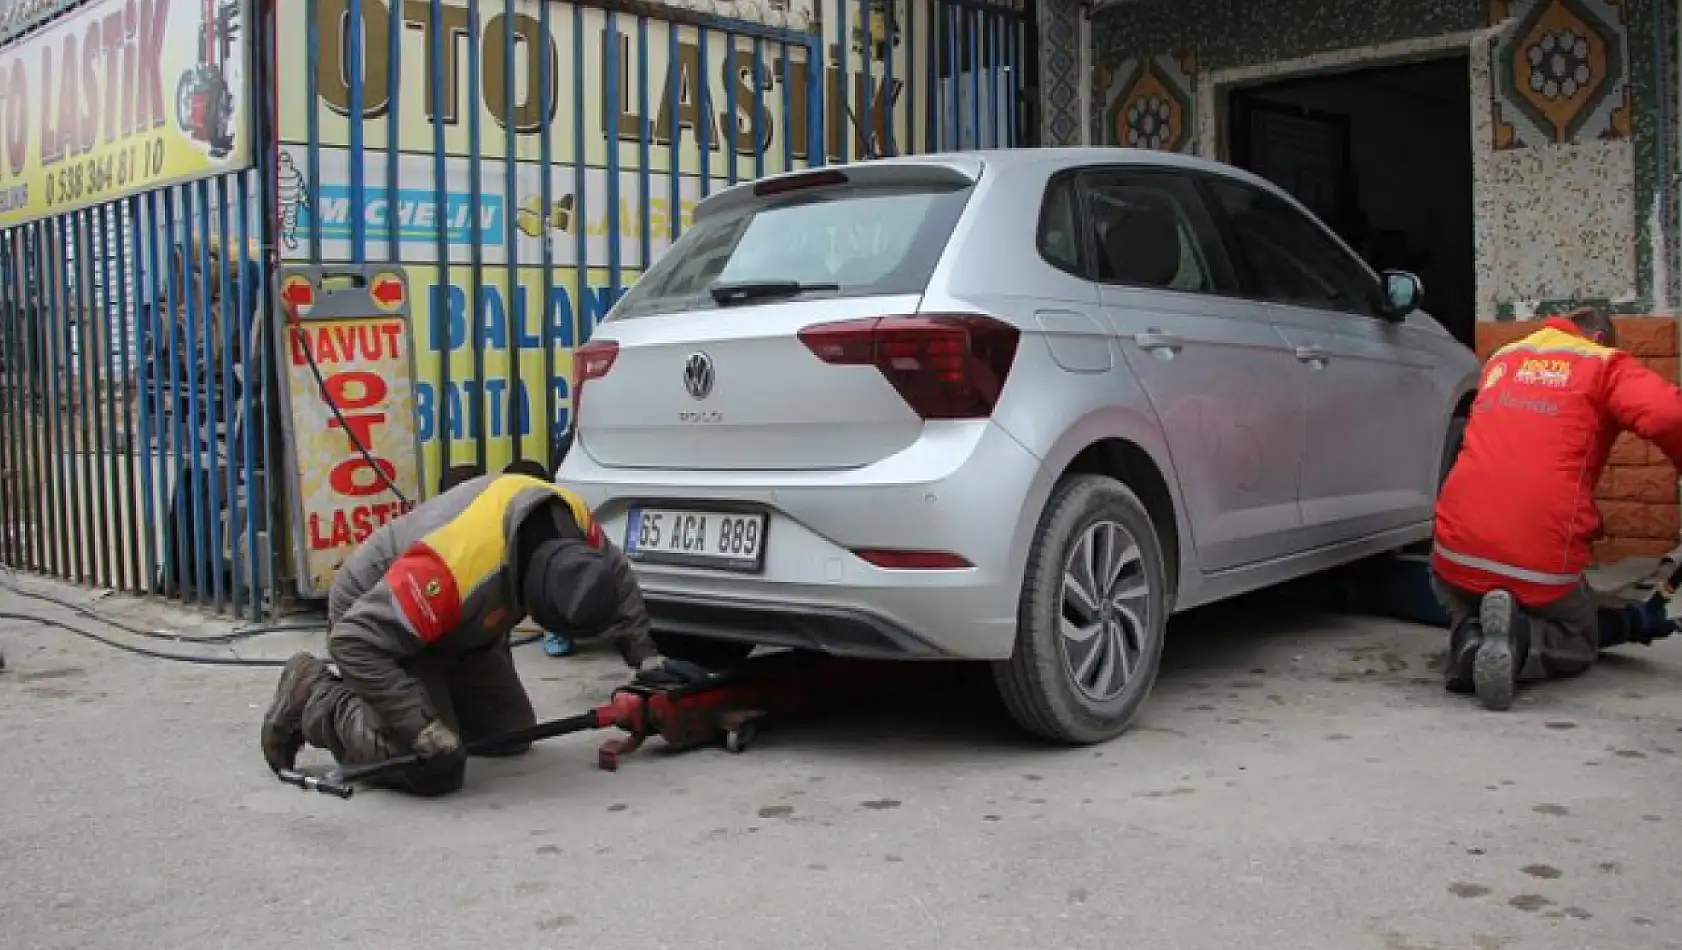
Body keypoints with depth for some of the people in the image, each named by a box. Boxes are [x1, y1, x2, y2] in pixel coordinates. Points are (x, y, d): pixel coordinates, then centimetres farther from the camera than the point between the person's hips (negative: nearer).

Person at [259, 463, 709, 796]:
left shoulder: (571, 517, -22)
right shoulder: (457, 565, -44)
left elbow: (615, 579, 0)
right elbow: (356, 641, -39)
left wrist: (646, 657, -3)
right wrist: (420, 726, -39)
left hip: (458, 625, 7)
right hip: (372, 617, -7)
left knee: (512, 736, 7)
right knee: (435, 769, -19)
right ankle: (316, 699, 0)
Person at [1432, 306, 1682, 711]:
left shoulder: (1500, 359, 22)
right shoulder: (1603, 363, 7)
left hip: (1457, 551, 3)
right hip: (1543, 567, -3)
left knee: (1458, 597, 37)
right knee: (1579, 644, 26)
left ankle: (1470, 638, 1)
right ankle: (1517, 640, -9)